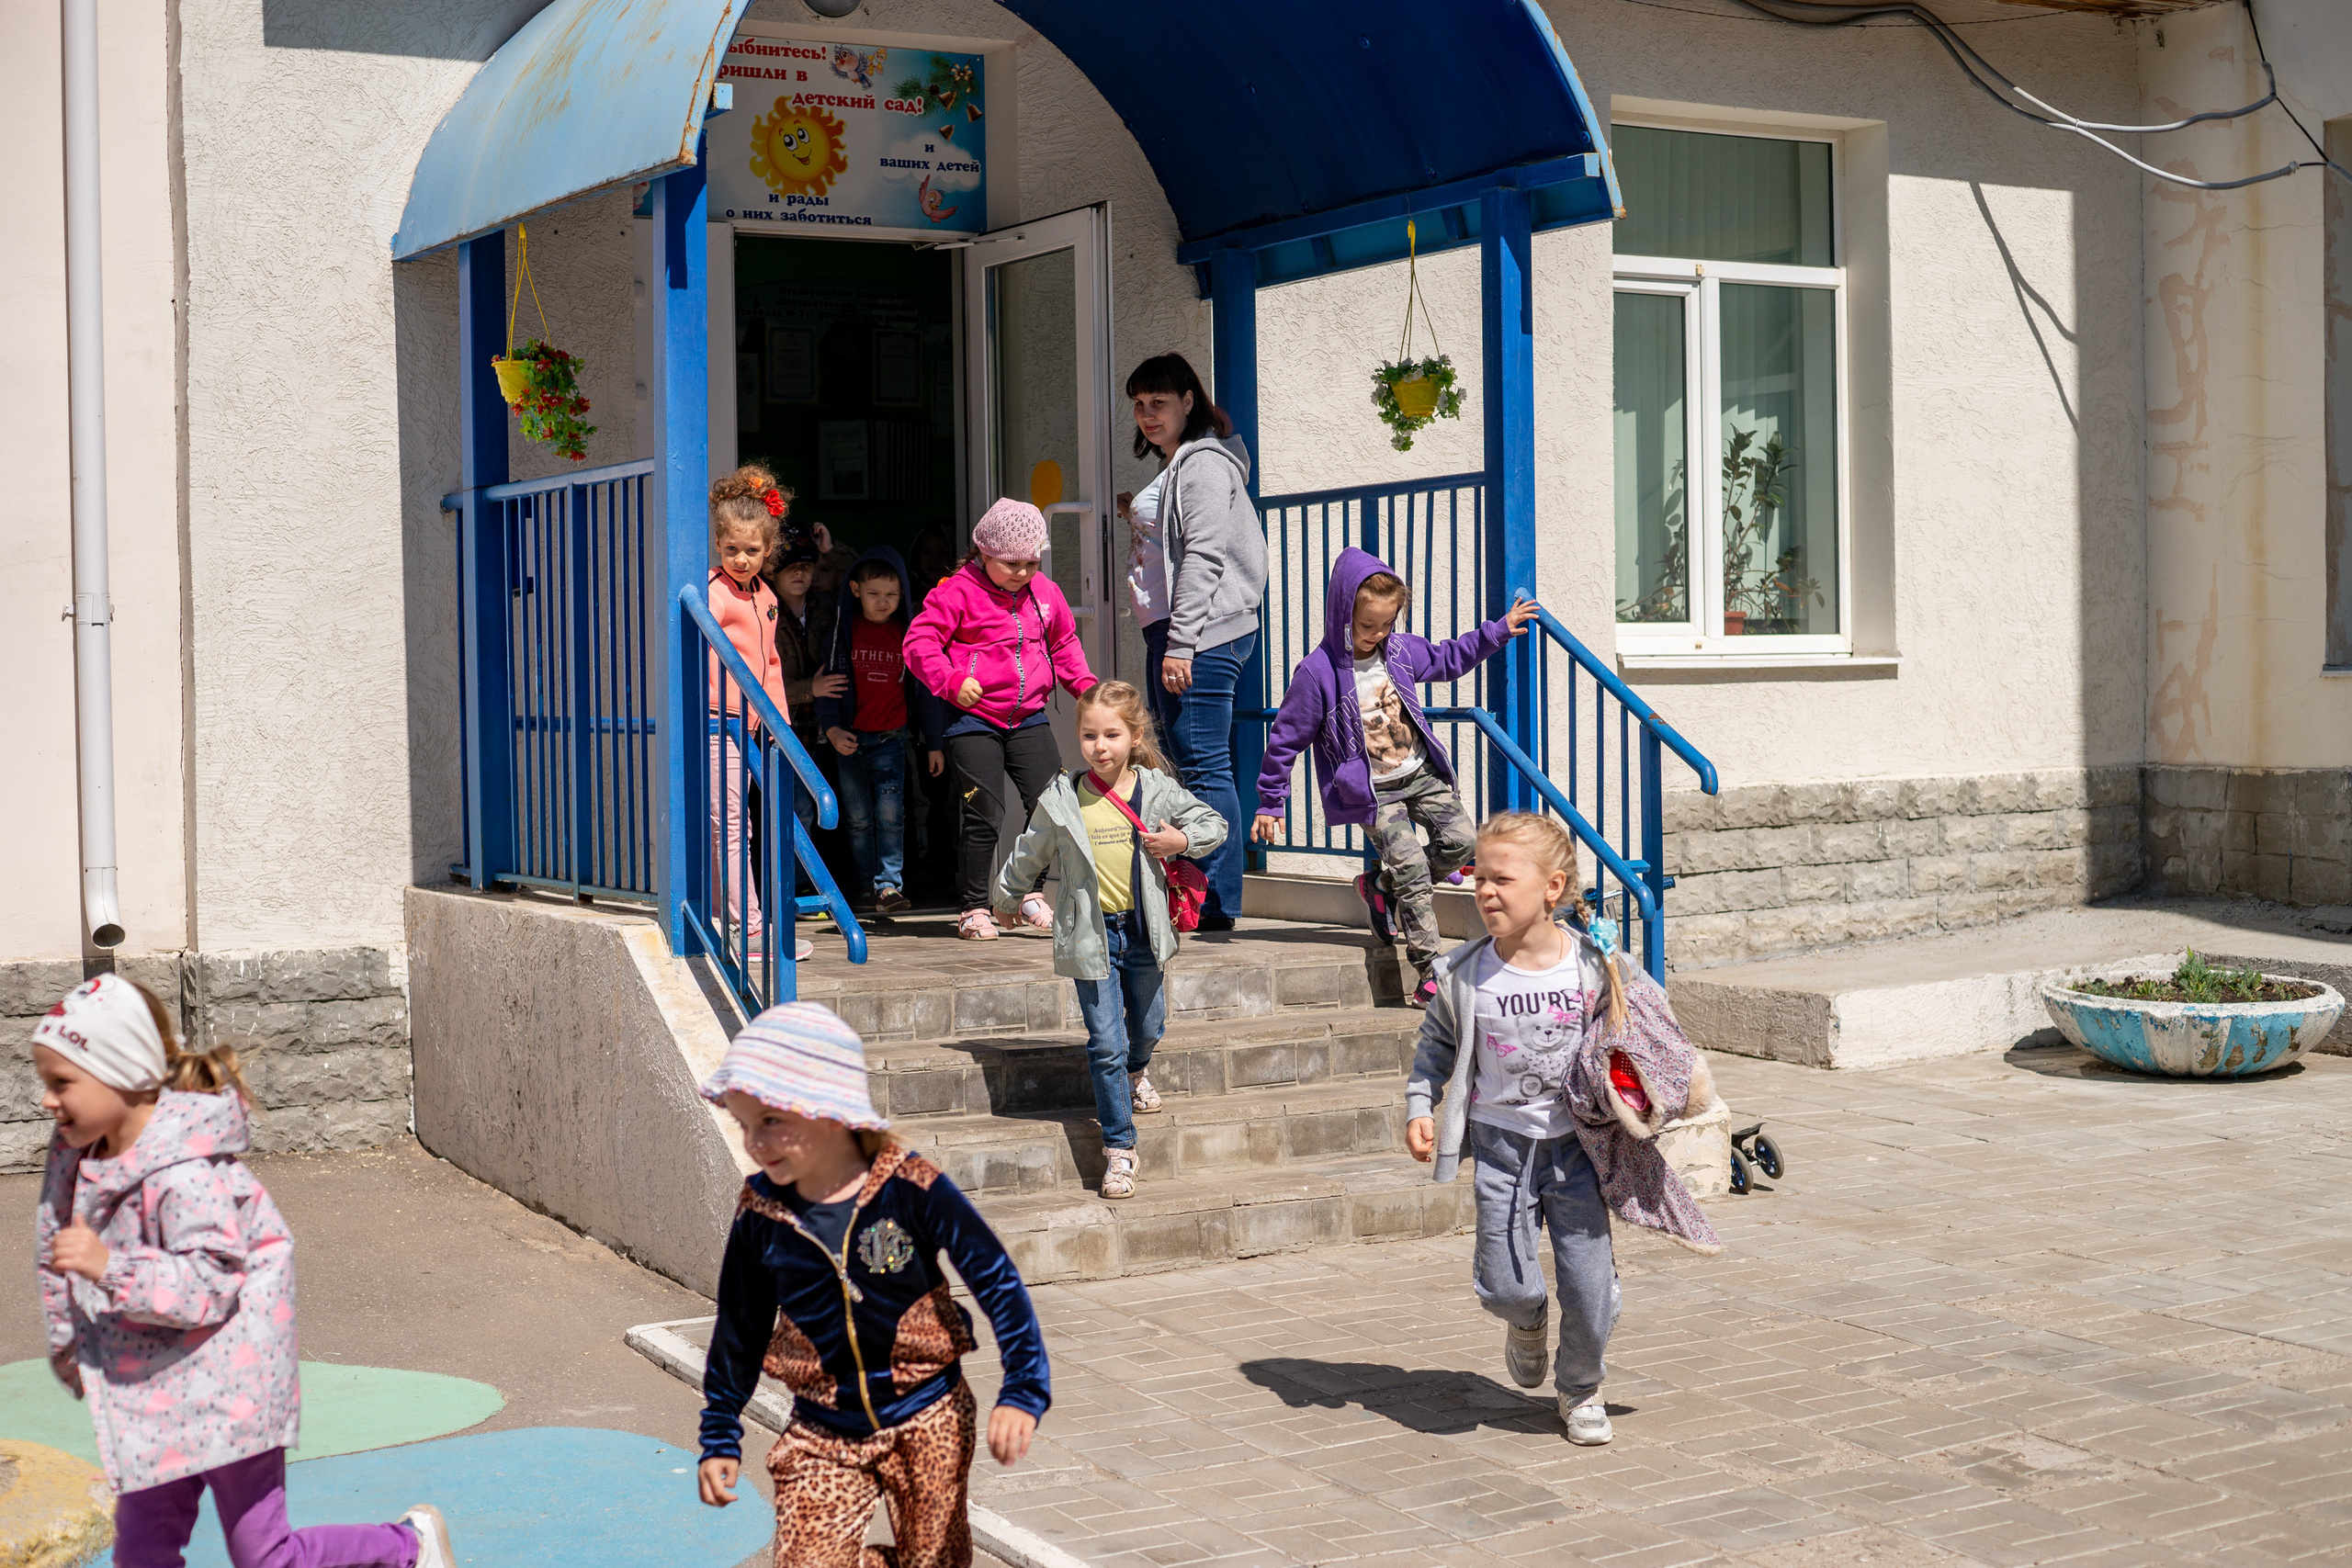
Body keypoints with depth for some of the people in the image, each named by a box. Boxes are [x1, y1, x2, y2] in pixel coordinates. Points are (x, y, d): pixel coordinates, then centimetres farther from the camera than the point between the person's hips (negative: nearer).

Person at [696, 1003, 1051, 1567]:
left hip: (926, 1419, -2)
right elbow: (739, 1330, 6)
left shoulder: (909, 1188, -17)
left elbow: (998, 1284, -14)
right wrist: (720, 1437, 9)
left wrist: (1023, 1392, -22)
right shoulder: (760, 1211, -8)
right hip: (822, 1433, 2)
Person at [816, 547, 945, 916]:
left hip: (891, 737, 0)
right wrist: (832, 729, -14)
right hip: (848, 738, 1)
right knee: (859, 817, 6)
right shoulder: (844, 629, 1)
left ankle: (889, 884, -12)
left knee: (890, 810, -14)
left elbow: (922, 689, 11)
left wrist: (933, 743, 11)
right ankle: (868, 883, 16)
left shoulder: (909, 634, 4)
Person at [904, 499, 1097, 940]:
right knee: (983, 813, -5)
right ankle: (974, 909, 6)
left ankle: (1030, 895, 13)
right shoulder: (959, 592, -8)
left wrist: (1084, 684, 11)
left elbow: (1064, 643, 25)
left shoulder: (1045, 594, 10)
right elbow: (919, 640, -11)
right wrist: (951, 681, -21)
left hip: (1027, 718, 5)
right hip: (974, 721, -5)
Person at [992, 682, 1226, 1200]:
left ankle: (1135, 1072, 56)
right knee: (1106, 1043, -5)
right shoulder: (1061, 800, -6)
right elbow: (1030, 855, 11)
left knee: (1148, 1026, 20)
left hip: (1143, 928, 2)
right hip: (1091, 933, -2)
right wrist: (1004, 895, 21)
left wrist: (1181, 840, -13)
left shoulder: (1158, 790, -5)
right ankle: (1118, 1147, 3)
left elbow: (1214, 825, 6)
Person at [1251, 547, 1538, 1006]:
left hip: (1422, 774, 6)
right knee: (1412, 866, -15)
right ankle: (1428, 975, -12)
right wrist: (1270, 803, -4)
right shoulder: (1318, 672, -16)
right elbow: (1286, 738, -8)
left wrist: (1499, 630, 19)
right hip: (1372, 792, -6)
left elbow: (1449, 658, 23)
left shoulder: (1401, 650, 2)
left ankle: (1383, 887, 15)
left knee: (1459, 839, -10)